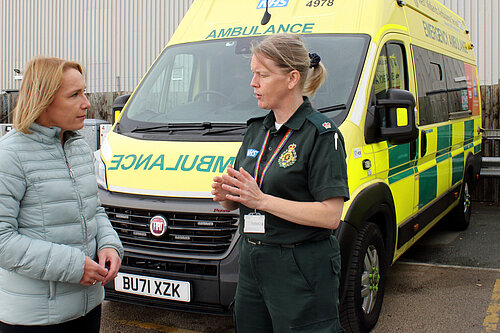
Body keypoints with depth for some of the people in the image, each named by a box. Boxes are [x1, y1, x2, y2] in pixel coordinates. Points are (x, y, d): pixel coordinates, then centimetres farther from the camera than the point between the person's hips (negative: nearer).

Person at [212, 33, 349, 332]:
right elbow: (239, 201, 16)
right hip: (251, 263, 7)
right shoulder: (257, 130, 11)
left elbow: (330, 215, -19)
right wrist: (225, 195, -8)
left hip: (302, 273, -7)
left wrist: (261, 199, -22)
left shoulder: (322, 133, -12)